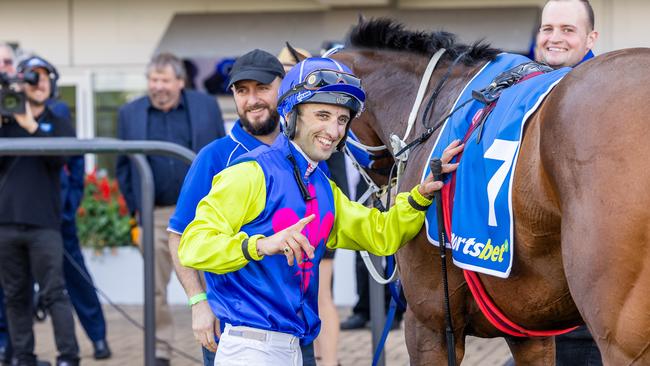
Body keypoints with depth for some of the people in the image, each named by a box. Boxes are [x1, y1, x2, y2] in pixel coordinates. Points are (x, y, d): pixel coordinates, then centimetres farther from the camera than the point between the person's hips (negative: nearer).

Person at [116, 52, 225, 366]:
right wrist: (135, 205, 4)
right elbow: (123, 164, 10)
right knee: (155, 290, 2)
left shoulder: (206, 106, 4)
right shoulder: (130, 113, 5)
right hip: (155, 214, 1)